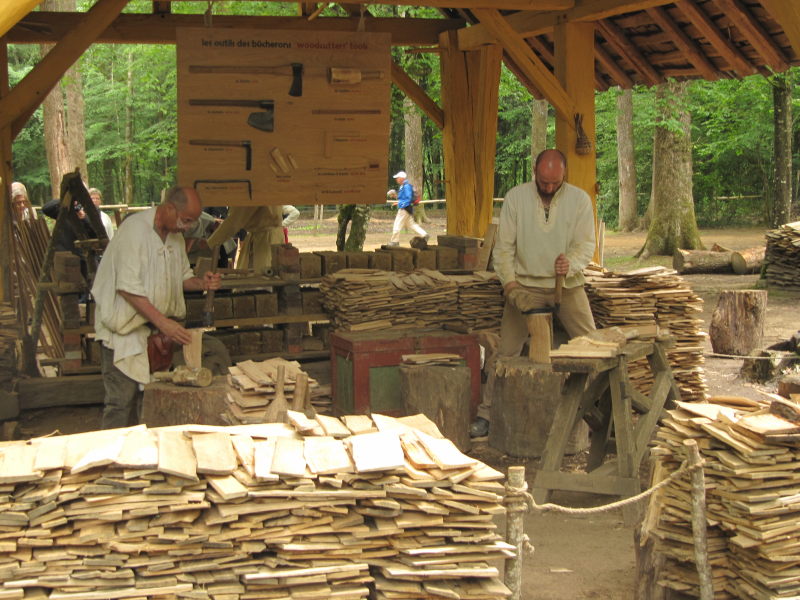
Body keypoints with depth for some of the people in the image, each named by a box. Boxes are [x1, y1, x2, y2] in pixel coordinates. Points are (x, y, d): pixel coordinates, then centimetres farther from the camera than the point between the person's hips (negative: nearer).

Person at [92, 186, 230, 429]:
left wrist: (202, 283, -3)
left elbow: (182, 277, 20)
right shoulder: (134, 230, -18)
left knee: (217, 353, -5)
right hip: (125, 328, -8)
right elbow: (128, 288, -23)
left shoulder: (175, 235, 9)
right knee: (123, 400, -9)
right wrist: (162, 322, -27)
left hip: (162, 321, 8)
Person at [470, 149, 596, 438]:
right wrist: (509, 282, -14)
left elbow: (586, 244, -4)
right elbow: (503, 246, -2)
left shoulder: (579, 199, -2)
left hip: (567, 285, 1)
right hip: (526, 285, -1)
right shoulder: (515, 197, -3)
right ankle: (487, 412, 4)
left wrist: (570, 264, -25)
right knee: (506, 351, -3)